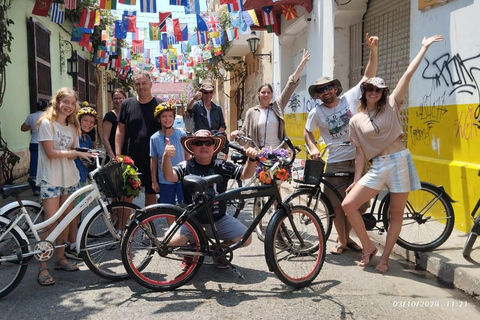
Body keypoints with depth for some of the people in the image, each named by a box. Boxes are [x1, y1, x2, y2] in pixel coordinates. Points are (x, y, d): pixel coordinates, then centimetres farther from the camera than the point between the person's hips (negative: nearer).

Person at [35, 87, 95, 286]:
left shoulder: (72, 126, 13)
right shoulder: (46, 123, -7)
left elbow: (72, 154, 10)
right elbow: (51, 153, -14)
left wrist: (74, 155, -12)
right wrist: (76, 153, -14)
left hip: (70, 178, 6)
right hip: (50, 180, -6)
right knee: (50, 223, -8)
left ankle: (60, 258, 23)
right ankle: (42, 268, -2)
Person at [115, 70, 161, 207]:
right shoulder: (127, 104, 3)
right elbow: (120, 130, 5)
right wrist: (118, 156, -2)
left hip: (153, 160, 0)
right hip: (130, 159, 1)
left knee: (151, 193, 9)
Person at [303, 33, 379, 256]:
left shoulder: (350, 98, -2)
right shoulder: (316, 113, -2)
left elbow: (368, 76, -4)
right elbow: (307, 132, 12)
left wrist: (373, 51, -15)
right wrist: (313, 148, -6)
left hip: (358, 159, 2)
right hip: (335, 163, -1)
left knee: (360, 203, 7)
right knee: (338, 205, 3)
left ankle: (347, 236, 27)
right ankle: (341, 241, 22)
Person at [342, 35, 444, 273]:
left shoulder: (391, 105, 4)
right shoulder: (356, 121, 6)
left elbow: (408, 74, 0)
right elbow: (360, 153, 7)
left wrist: (424, 48, 0)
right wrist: (356, 180, 4)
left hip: (400, 162, -1)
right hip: (377, 167, 2)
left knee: (396, 215, 4)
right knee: (348, 205, -10)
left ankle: (385, 258, 19)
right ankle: (368, 247, 9)